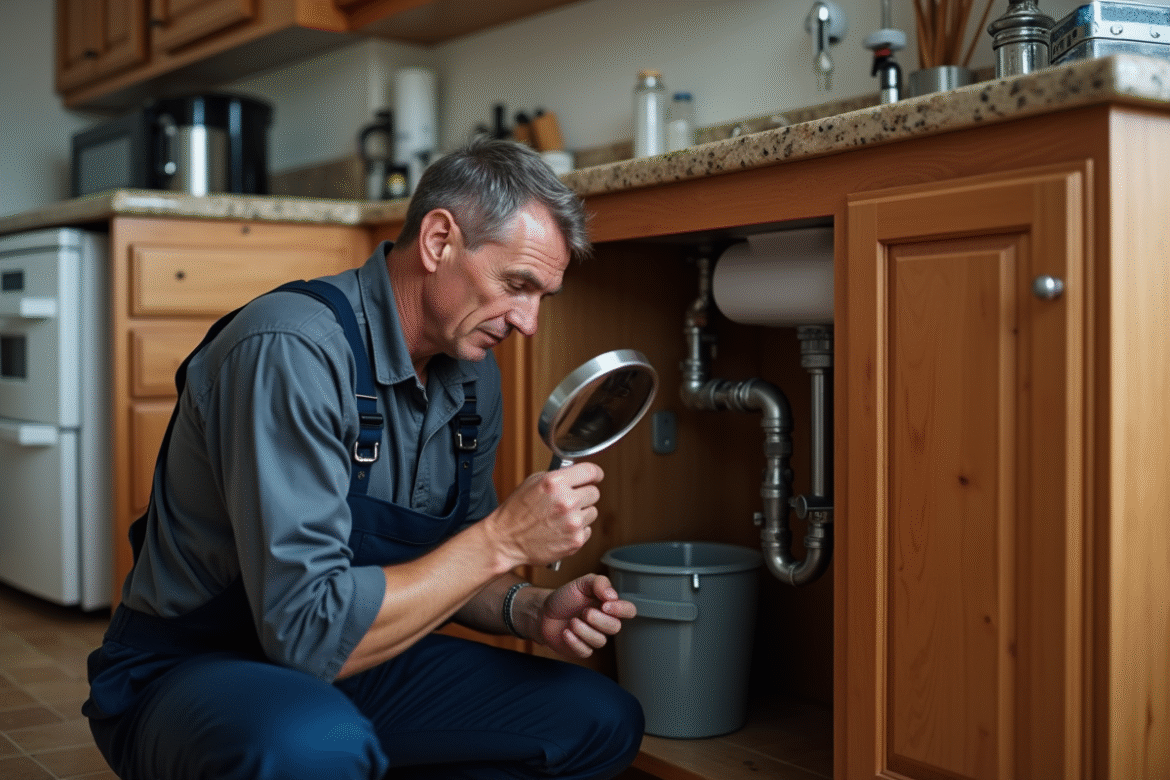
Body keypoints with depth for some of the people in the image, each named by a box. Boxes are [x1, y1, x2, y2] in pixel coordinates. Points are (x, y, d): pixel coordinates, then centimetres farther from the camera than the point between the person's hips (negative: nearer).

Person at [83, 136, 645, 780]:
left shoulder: (474, 375, 2)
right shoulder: (290, 350, -25)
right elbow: (307, 629, -30)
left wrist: (527, 610, -8)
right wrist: (503, 539, -26)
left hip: (347, 662, 8)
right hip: (187, 675, -8)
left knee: (604, 721, -1)